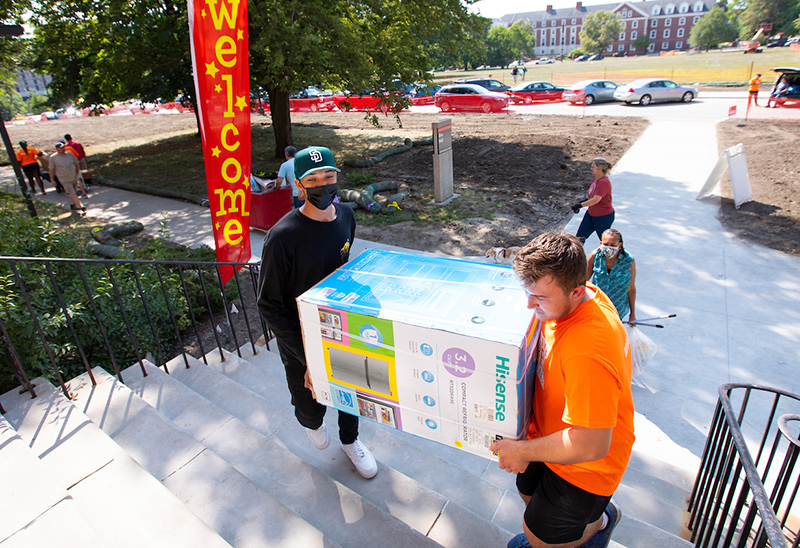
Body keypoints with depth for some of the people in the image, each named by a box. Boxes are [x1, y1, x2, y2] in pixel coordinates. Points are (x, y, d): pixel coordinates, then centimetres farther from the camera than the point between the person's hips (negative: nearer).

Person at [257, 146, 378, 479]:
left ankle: (350, 441, 54)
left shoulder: (345, 217, -6)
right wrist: (308, 357, -24)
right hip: (301, 341, -5)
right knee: (312, 406, 13)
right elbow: (269, 305, -20)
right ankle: (310, 422, 53)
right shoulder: (283, 236, -26)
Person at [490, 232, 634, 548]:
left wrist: (523, 451, -25)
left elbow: (590, 445, -37)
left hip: (584, 464, -7)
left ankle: (600, 520, 40)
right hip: (553, 436, 7)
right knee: (529, 492, 27)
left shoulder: (588, 353, -42)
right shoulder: (575, 297, -13)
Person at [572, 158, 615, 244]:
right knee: (580, 236, 9)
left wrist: (580, 205, -25)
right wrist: (583, 201, 1)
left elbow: (596, 200, -30)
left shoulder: (604, 182, -25)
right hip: (591, 214, 9)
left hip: (604, 217, -9)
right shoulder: (597, 178, 5)